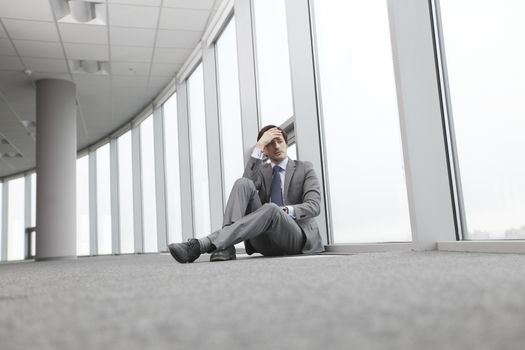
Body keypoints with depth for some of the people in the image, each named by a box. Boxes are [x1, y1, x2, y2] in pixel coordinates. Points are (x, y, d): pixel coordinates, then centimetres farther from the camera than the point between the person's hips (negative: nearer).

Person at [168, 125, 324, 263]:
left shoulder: (305, 168, 10)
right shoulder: (262, 171, 19)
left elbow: (313, 206, -5)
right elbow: (247, 184, -7)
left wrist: (286, 211, -23)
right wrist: (258, 146, -8)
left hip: (295, 236, -2)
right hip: (265, 239, 3)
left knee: (271, 208, -39)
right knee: (243, 183, -19)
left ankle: (203, 244, -46)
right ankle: (225, 247, -37)